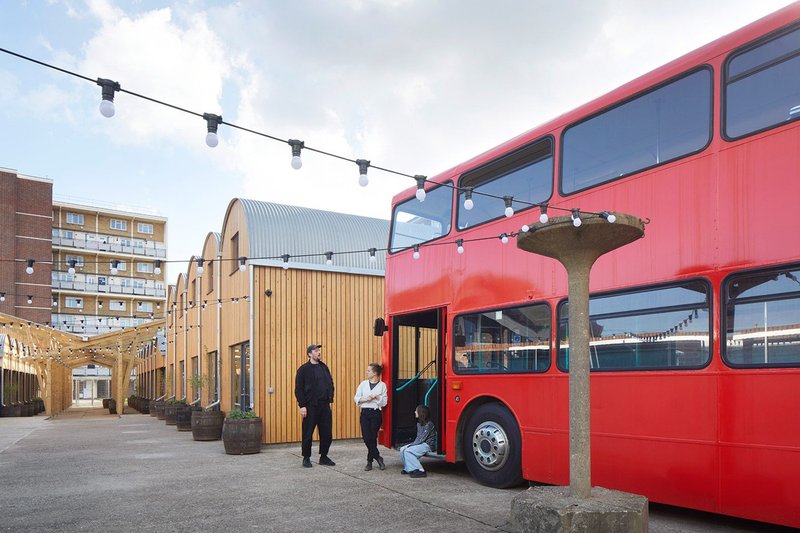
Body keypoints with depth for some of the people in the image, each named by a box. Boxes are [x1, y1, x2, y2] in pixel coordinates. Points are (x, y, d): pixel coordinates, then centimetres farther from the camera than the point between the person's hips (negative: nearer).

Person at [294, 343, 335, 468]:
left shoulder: (324, 367, 12)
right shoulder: (303, 369, -4)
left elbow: (331, 384, 17)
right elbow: (299, 389, -6)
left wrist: (330, 399, 7)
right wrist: (302, 405, -11)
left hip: (325, 405, 5)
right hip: (310, 406, -5)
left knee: (327, 433, 6)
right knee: (308, 433, 4)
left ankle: (324, 457, 20)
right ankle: (306, 458, 17)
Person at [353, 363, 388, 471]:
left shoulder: (382, 385, 1)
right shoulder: (363, 384, 8)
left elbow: (384, 402, -1)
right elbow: (356, 398, 5)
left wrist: (376, 397, -16)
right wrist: (365, 399, -12)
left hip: (376, 413, -2)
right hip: (365, 412, 2)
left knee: (372, 438, -1)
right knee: (366, 437, -5)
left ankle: (370, 461, 15)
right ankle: (378, 458, 9)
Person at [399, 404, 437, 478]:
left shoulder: (429, 424, -17)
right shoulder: (419, 423, 11)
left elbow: (422, 439, -19)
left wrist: (411, 445, -17)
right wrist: (411, 444, -1)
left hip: (428, 445, -9)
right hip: (420, 443, 9)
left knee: (408, 451, -24)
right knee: (402, 450, -6)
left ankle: (420, 471, -22)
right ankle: (408, 468, 7)